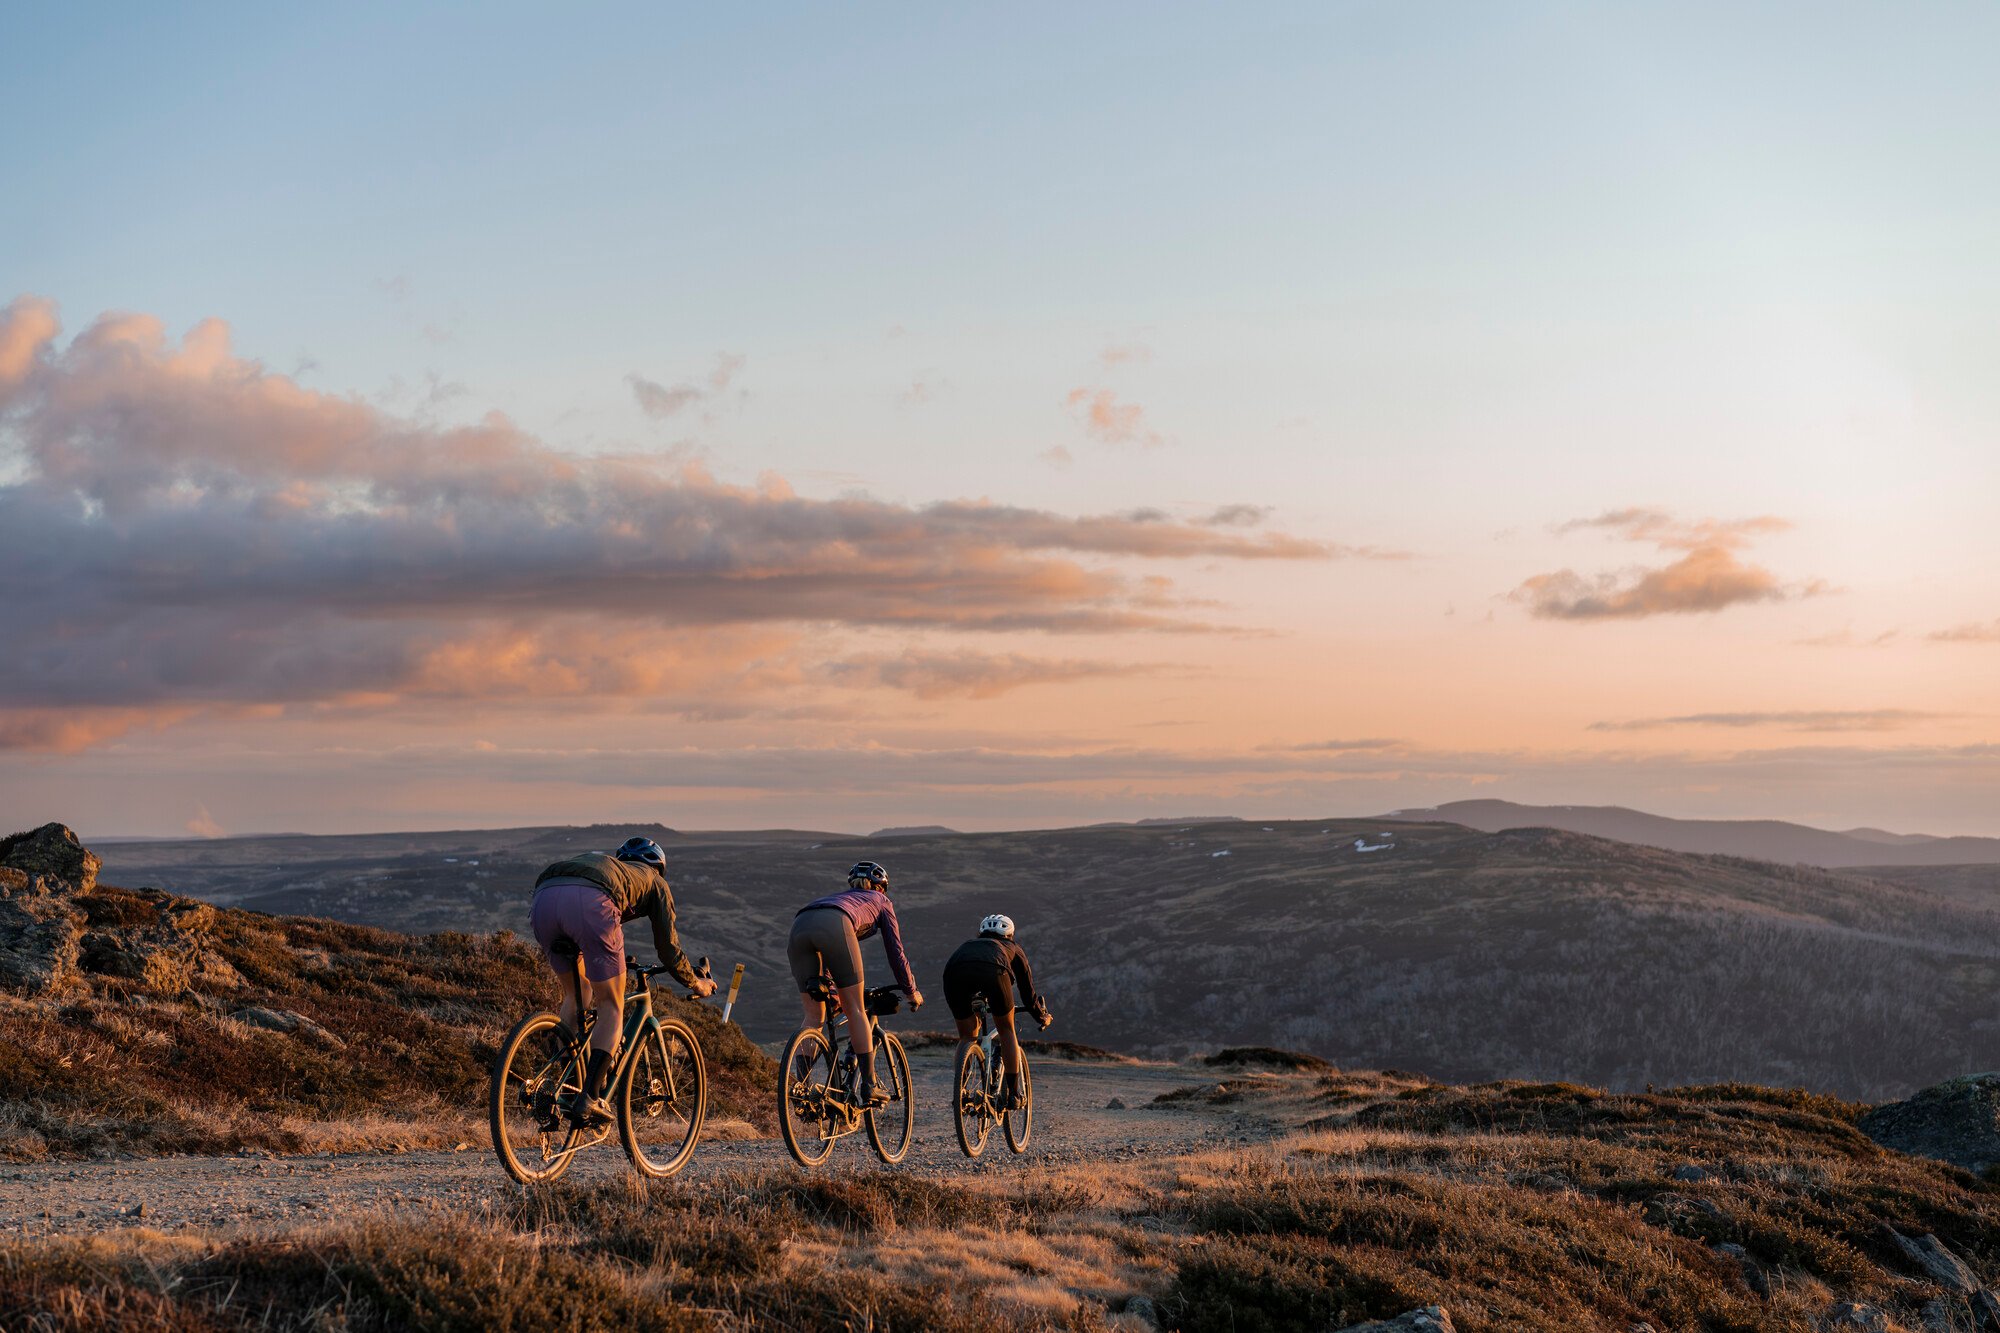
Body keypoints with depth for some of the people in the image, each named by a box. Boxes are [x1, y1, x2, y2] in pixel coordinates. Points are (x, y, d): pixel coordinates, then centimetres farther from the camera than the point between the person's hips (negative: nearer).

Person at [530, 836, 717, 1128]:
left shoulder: (599, 861, 45)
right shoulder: (655, 881, 33)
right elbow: (668, 947, 32)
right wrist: (697, 984, 49)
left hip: (544, 896, 5)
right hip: (590, 903, -5)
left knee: (576, 994, 26)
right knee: (611, 1005, 9)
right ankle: (589, 1099, -5)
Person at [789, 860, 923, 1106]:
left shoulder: (836, 898, 45)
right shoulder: (880, 901, 33)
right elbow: (895, 951, 31)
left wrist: (832, 992, 57)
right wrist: (912, 990, 42)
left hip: (799, 926, 4)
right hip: (834, 926, -4)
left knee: (814, 1016, 12)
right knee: (855, 1010, 5)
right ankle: (868, 1087, 2)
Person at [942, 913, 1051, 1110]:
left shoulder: (967, 945, 46)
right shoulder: (1013, 948, 40)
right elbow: (1027, 989, 44)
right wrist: (1042, 1016, 62)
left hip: (955, 973, 2)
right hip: (993, 970, -2)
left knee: (966, 1036, 22)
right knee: (1006, 1031, 20)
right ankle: (1013, 1095, 17)